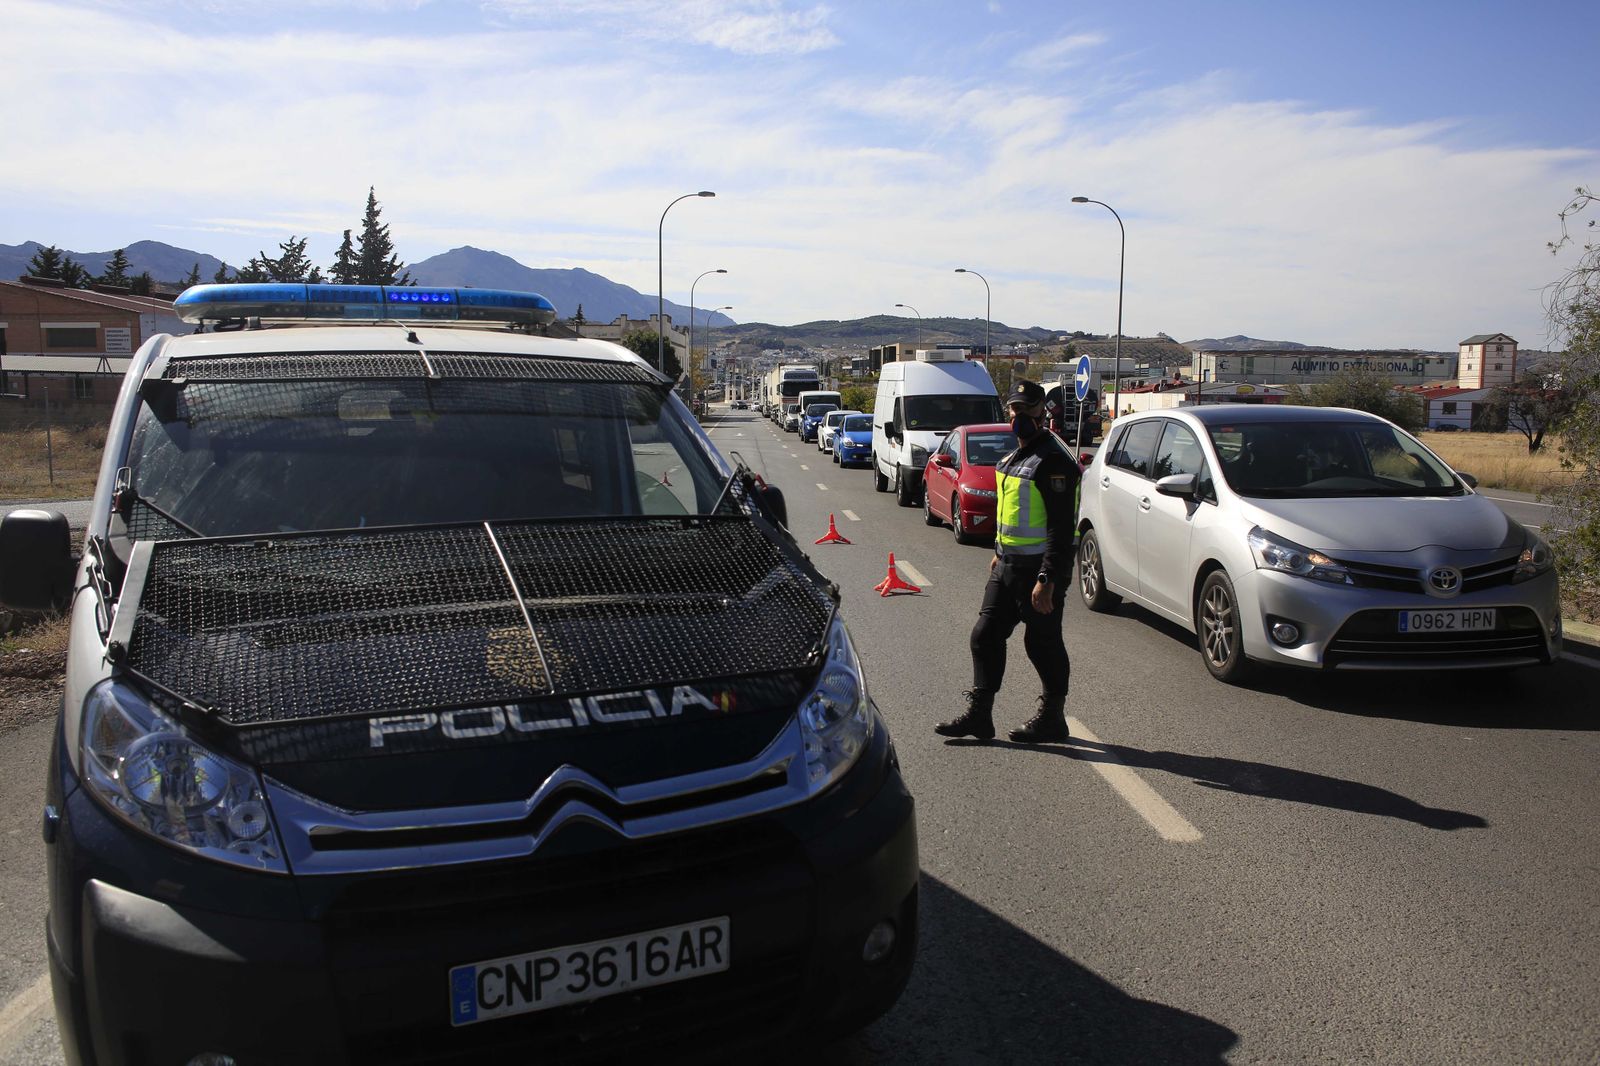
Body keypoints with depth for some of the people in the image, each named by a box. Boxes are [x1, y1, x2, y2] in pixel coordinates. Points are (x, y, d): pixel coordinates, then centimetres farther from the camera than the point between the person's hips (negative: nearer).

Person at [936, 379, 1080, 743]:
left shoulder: (1052, 461, -17)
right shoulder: (1015, 457, 13)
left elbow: (1061, 527, -22)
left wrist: (1047, 580, -25)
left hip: (1038, 568, -9)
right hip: (1008, 565, 9)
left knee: (1043, 643, 3)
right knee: (986, 635, 10)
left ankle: (1052, 719, 18)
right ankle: (978, 714, 17)